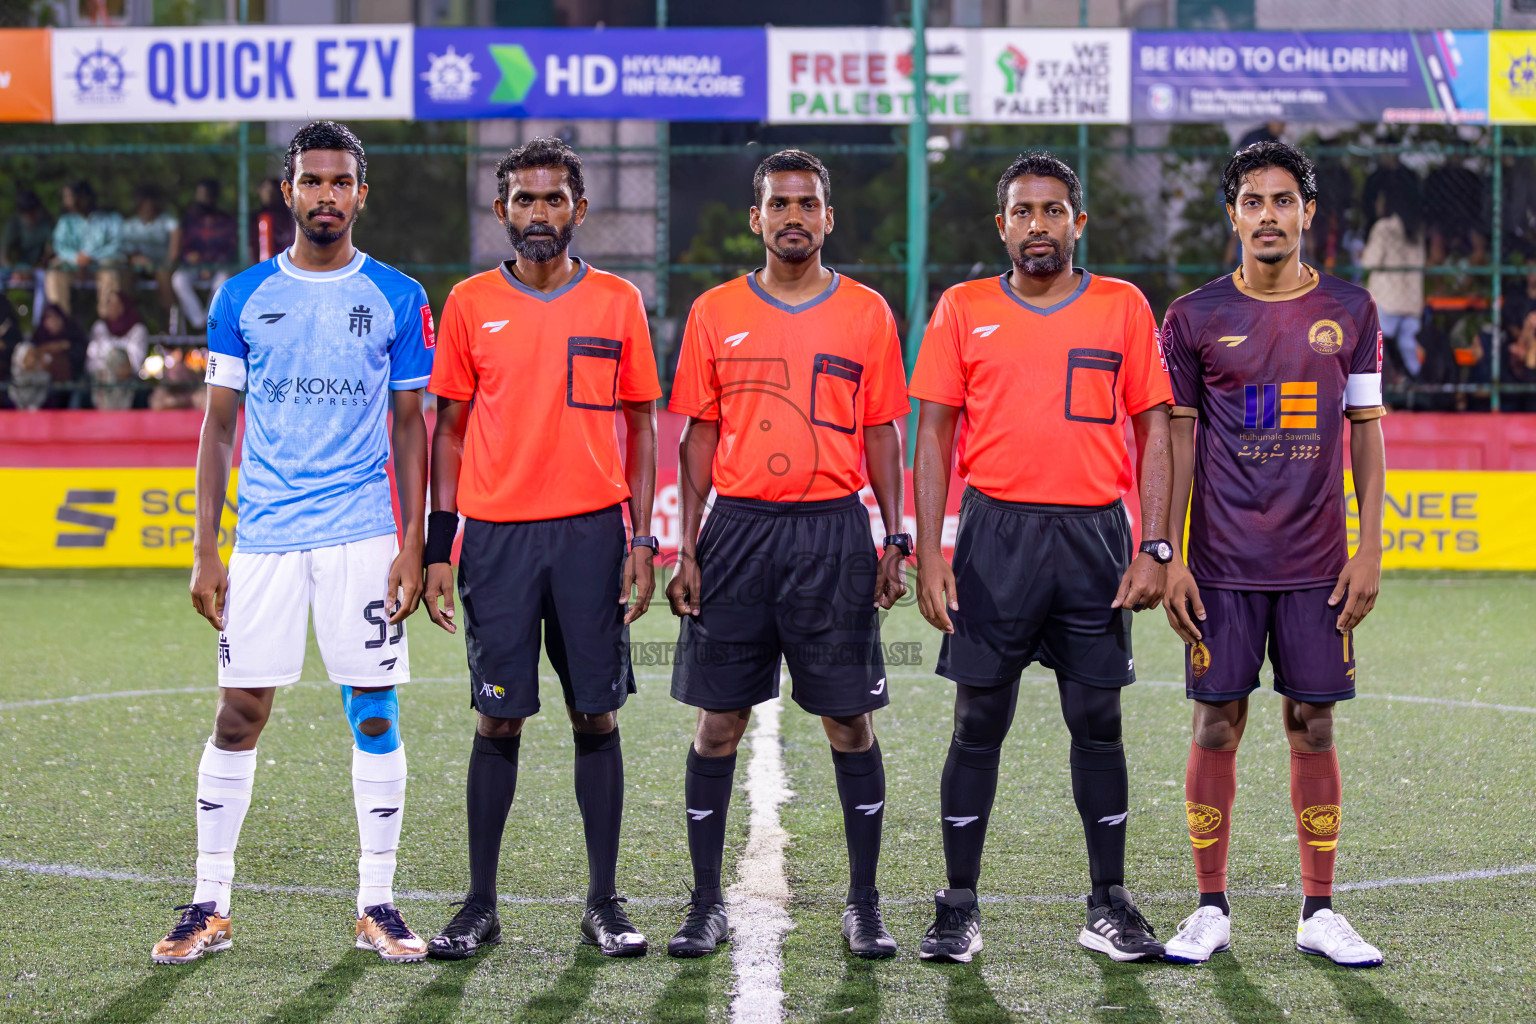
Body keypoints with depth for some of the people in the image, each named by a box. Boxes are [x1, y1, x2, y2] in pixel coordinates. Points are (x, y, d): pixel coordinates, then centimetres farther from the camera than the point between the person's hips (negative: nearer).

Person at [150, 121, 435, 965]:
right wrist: (203, 552, 2)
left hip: (364, 537, -1)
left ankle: (377, 905, 9)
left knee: (374, 715, 0)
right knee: (238, 714, 1)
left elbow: (409, 427, 6)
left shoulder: (397, 299, 4)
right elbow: (218, 427, 8)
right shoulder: (243, 297, 6)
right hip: (263, 537, 1)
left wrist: (413, 545, -3)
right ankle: (209, 906, 8)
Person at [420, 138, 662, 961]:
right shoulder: (471, 304, 6)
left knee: (597, 716, 2)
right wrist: (438, 547, 3)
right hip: (497, 536, 0)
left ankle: (604, 904, 9)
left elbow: (641, 427, 8)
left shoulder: (617, 303, 5)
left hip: (591, 530, 0)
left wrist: (642, 540, -1)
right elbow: (450, 429, 9)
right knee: (498, 719, 2)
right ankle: (480, 906, 9)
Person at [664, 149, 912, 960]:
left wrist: (896, 539, 0)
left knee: (848, 718, 1)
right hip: (738, 528, 1)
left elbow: (883, 434, 7)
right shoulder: (716, 313, 6)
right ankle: (706, 904, 11)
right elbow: (699, 434, 8)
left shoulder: (867, 313, 5)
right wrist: (687, 547, 2)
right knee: (718, 719, 2)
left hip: (834, 531, -1)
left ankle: (863, 905, 10)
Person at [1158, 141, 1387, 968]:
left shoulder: (1348, 312, 5)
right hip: (1223, 563, -1)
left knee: (1313, 729, 4)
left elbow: (1367, 433, 7)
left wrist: (1368, 550, 0)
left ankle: (1319, 913, 11)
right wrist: (1169, 557, -3)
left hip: (1317, 565, 1)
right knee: (1216, 726, 1)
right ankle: (1210, 912, 10)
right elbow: (1178, 439, 4)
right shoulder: (1195, 317, 2)